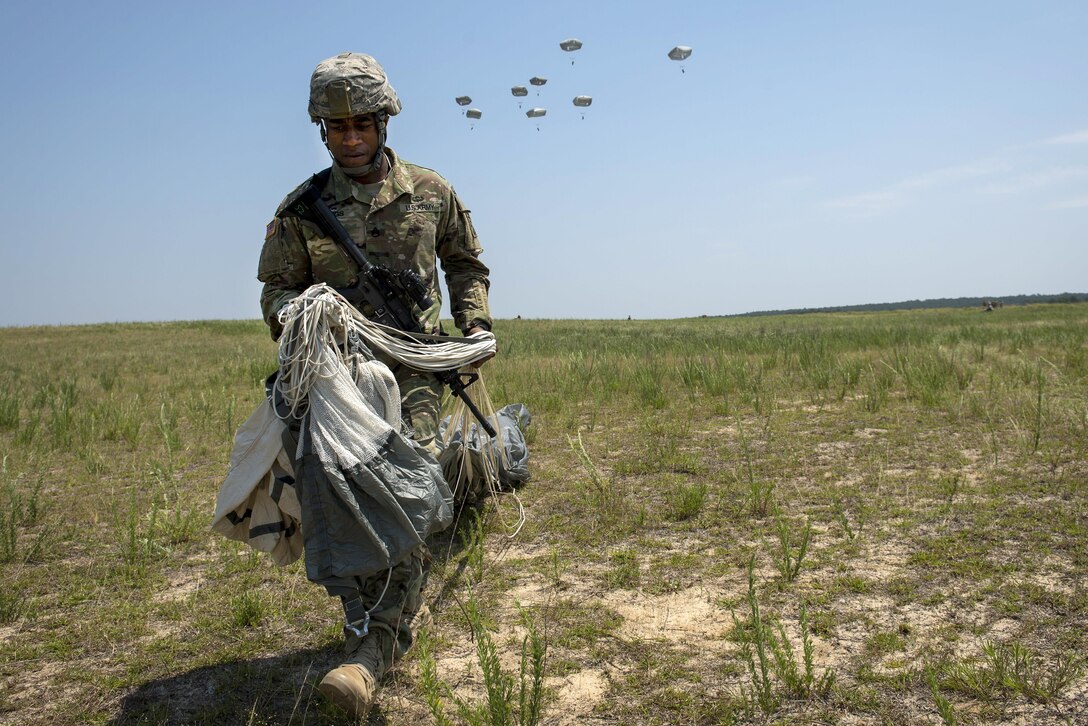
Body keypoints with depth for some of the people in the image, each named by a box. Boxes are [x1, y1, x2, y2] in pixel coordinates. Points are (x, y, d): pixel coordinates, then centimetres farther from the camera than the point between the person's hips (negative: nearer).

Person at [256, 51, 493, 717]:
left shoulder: (429, 192, 9)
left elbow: (466, 263, 22)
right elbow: (277, 287, 14)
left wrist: (474, 326, 9)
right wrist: (294, 316, -9)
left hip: (414, 363, -1)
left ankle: (375, 646, -19)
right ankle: (406, 612, 9)